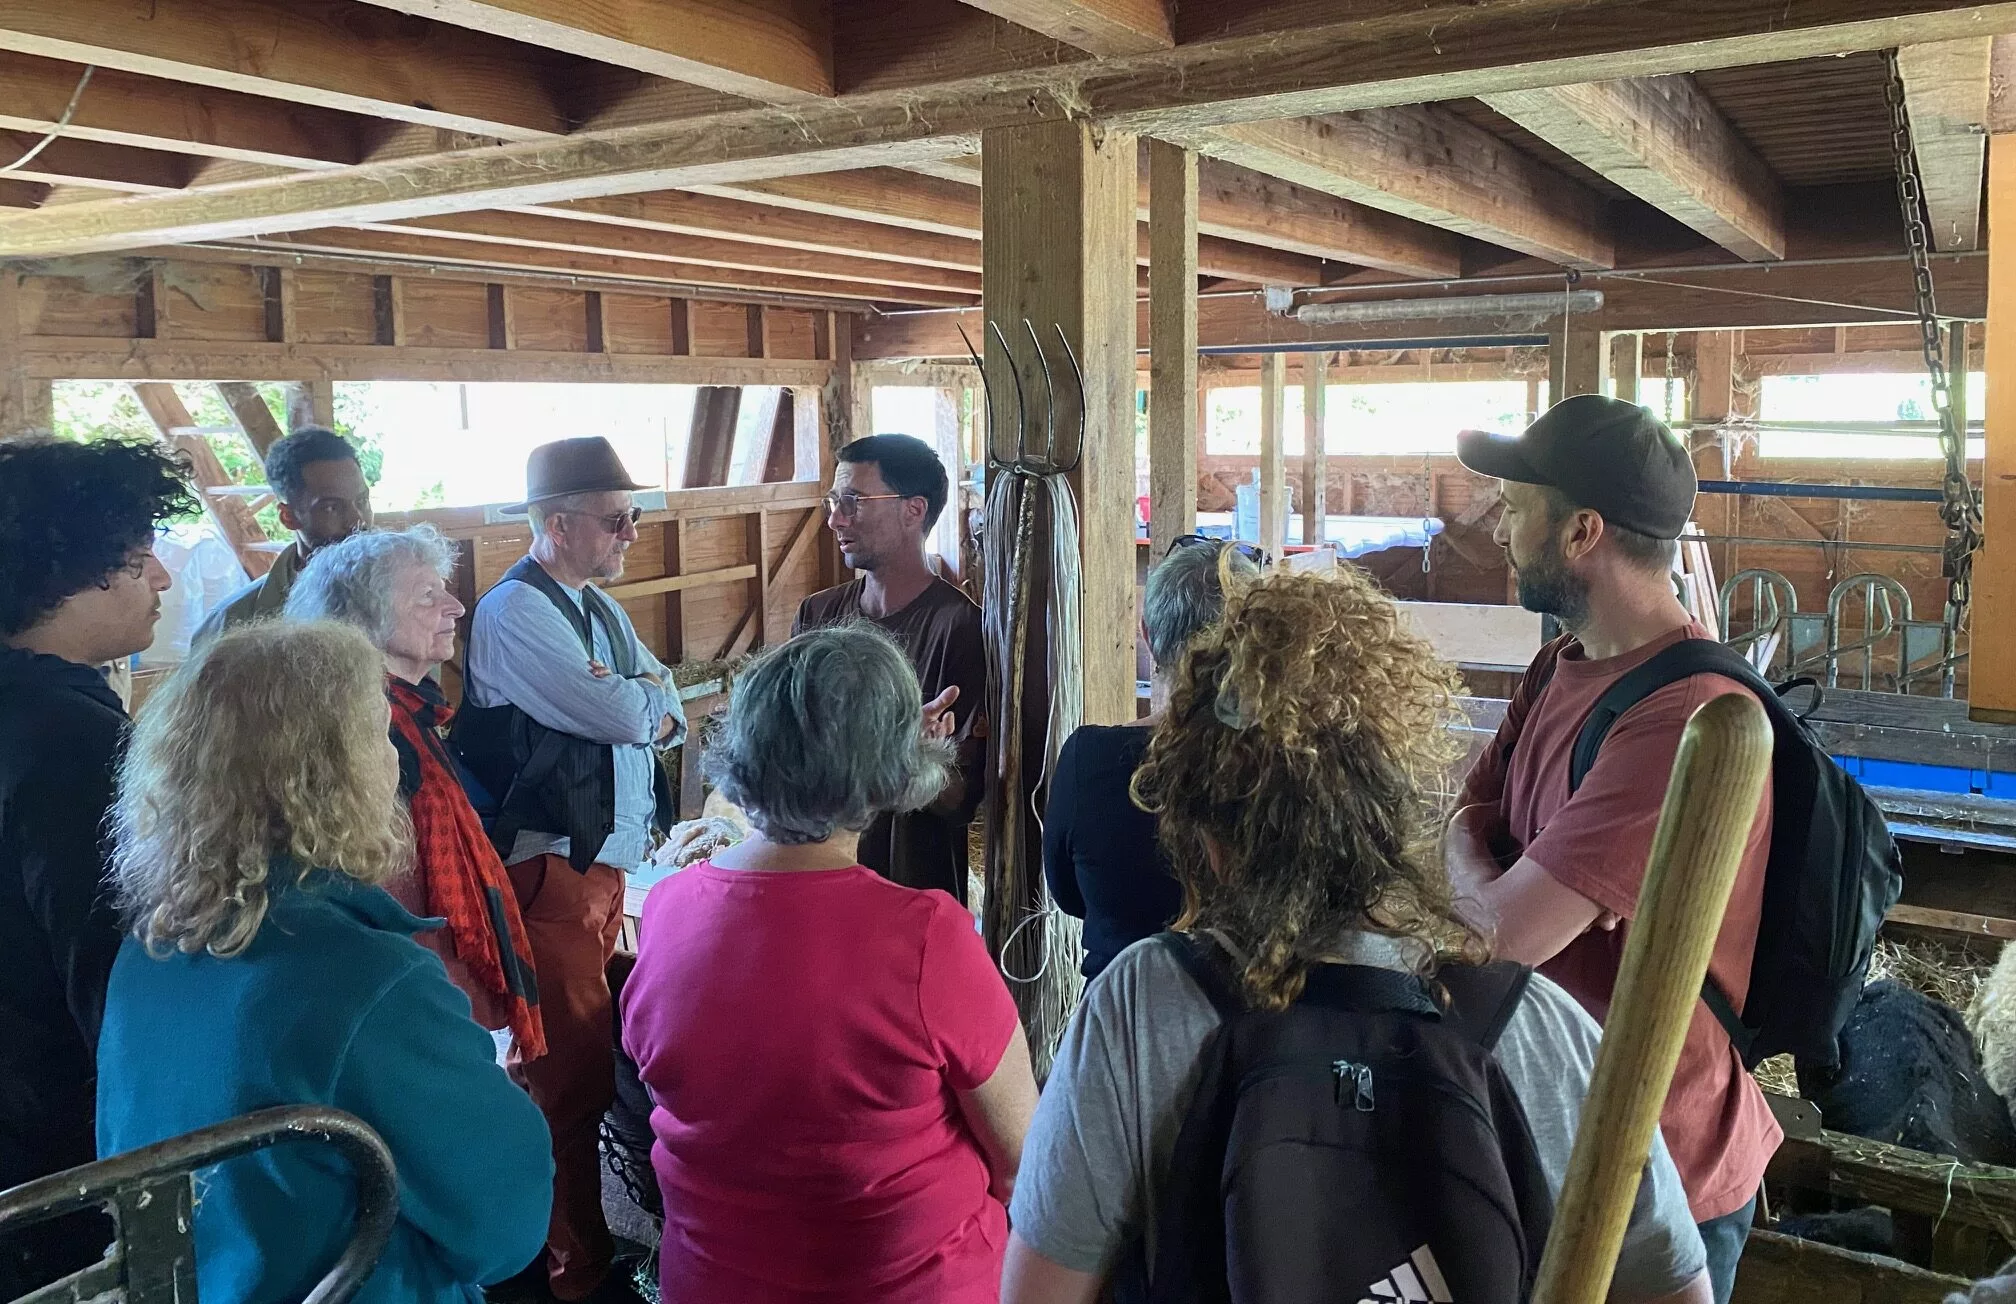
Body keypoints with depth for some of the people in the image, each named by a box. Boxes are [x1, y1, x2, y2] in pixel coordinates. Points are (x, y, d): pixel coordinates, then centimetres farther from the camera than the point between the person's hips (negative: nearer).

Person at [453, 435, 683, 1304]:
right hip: (552, 874, -8)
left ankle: (598, 1228, 27)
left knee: (602, 1055, 13)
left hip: (609, 864, 8)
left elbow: (666, 717, 10)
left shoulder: (598, 608, 16)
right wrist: (646, 697, 1)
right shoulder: (516, 613, -13)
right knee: (572, 1072, -1)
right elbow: (625, 717, -20)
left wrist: (636, 701, -11)